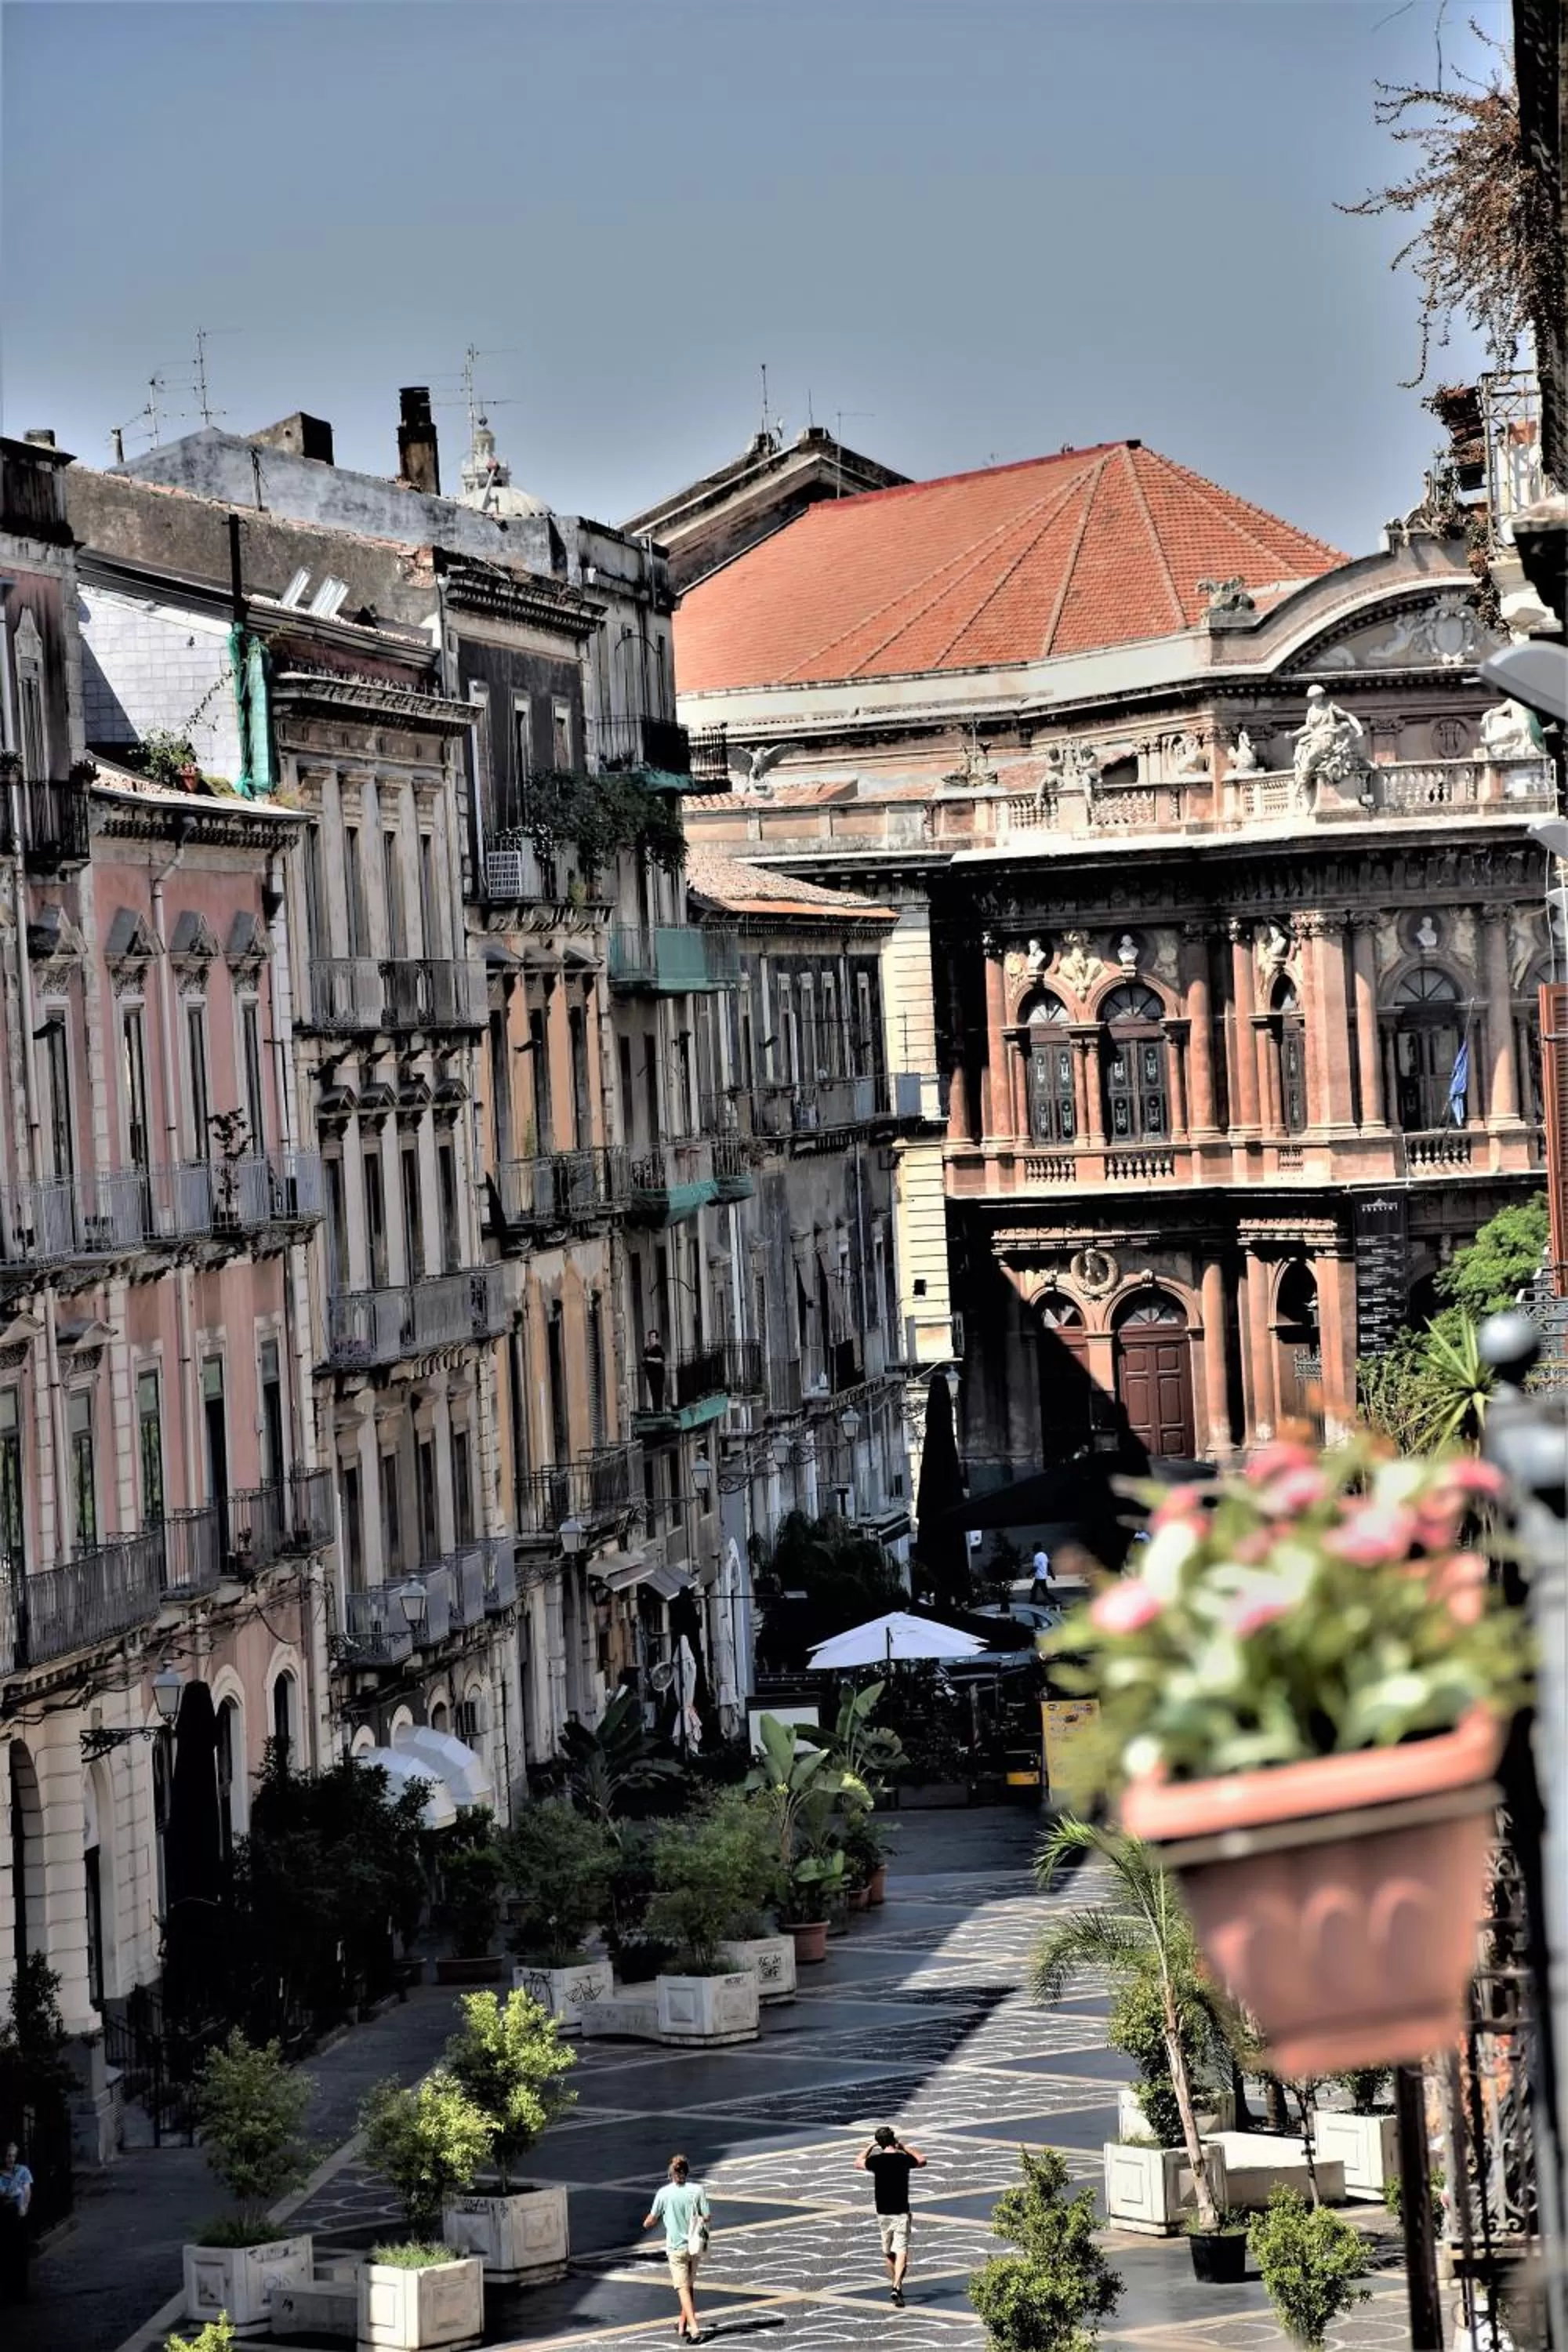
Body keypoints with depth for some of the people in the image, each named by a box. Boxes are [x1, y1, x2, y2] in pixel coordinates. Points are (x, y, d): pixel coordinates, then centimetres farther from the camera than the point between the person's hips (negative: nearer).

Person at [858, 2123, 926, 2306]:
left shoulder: (876, 2161, -7)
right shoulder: (904, 2159, -7)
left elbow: (858, 2162, 15)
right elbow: (922, 2161, 15)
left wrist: (871, 2146, 22)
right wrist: (905, 2147, 19)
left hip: (883, 2214, 2)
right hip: (901, 2212, -2)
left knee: (888, 2253, 18)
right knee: (901, 2251, -7)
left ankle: (895, 2285, 29)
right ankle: (897, 2288, -24)